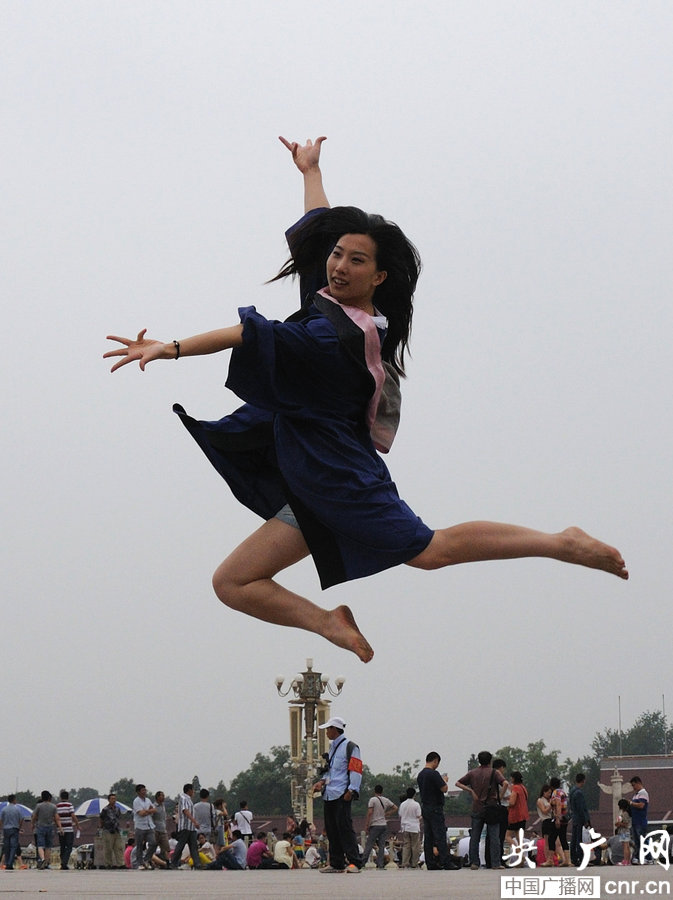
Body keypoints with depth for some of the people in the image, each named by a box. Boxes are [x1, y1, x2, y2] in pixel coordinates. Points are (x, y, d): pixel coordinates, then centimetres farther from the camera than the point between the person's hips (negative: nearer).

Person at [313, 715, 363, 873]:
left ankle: (354, 862, -14)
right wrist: (322, 781, 14)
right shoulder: (332, 747, 22)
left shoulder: (350, 747, -6)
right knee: (332, 830, 8)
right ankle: (336, 864, 12)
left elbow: (356, 771, -11)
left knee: (345, 828, -14)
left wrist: (351, 791, -20)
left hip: (342, 795, -9)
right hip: (329, 795, 9)